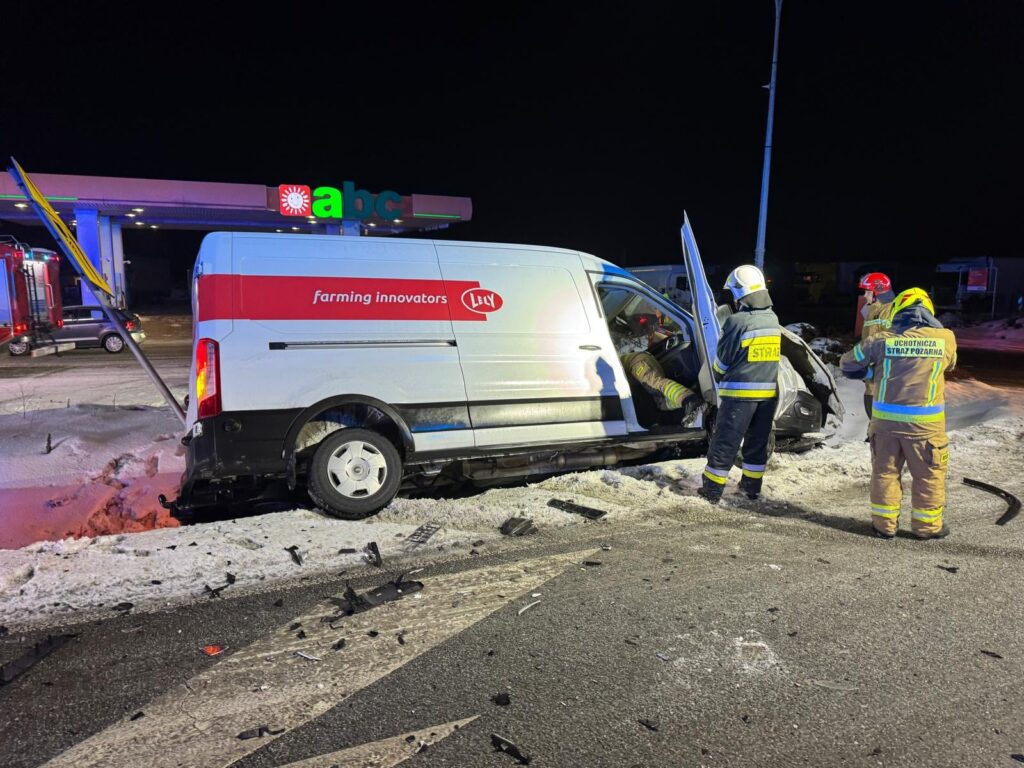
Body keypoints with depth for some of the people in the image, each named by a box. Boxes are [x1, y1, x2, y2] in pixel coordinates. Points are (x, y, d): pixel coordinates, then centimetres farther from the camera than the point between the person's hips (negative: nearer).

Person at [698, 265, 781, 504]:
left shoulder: (737, 321, -17)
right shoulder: (773, 320, 5)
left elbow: (722, 360, -8)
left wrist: (719, 378, 11)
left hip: (739, 392, -6)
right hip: (768, 391, 6)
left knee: (725, 442, 1)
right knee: (758, 441, 17)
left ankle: (712, 490, 7)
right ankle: (752, 486, 27)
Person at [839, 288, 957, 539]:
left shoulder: (883, 339, -4)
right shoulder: (945, 338, -4)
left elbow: (849, 362, 7)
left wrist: (870, 373, 24)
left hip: (885, 418, 1)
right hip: (925, 422, -1)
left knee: (885, 471, 13)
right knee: (929, 474, 14)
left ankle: (884, 523, 20)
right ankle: (927, 525, 23)